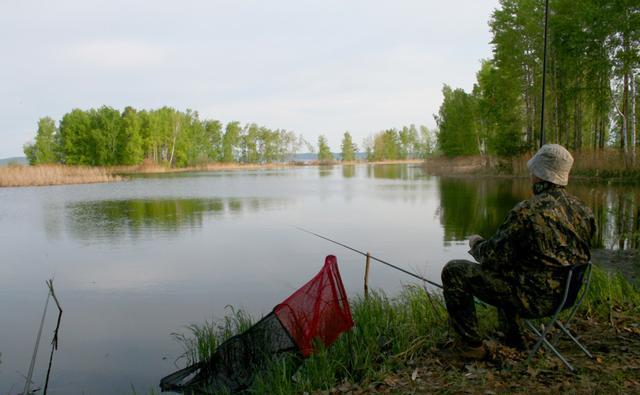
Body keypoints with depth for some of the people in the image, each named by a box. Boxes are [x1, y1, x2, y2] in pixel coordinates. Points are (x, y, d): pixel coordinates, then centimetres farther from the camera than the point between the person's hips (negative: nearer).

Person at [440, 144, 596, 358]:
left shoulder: (527, 212, -24)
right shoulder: (584, 211, 0)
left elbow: (493, 259, -19)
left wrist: (476, 244, 4)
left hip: (534, 298, -8)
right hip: (564, 293, 8)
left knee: (453, 271, 0)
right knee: (506, 268, 35)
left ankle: (472, 345, 8)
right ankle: (514, 340, 38)